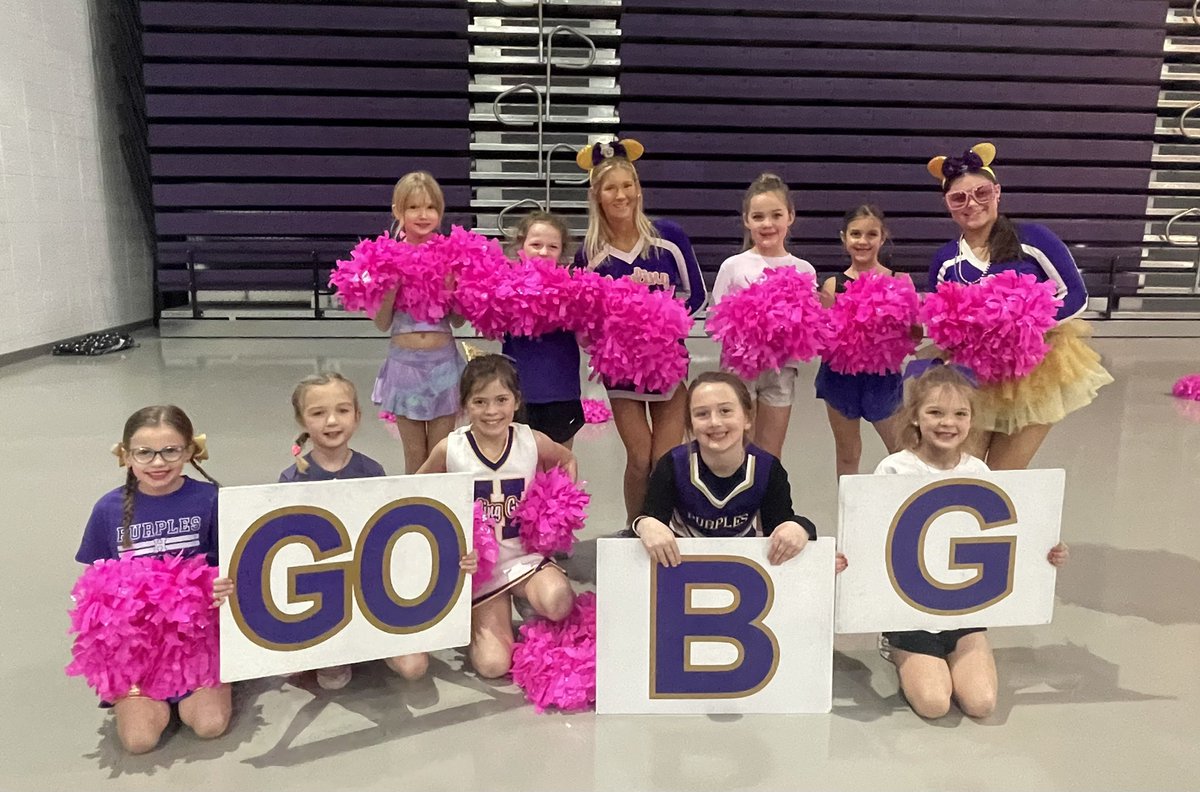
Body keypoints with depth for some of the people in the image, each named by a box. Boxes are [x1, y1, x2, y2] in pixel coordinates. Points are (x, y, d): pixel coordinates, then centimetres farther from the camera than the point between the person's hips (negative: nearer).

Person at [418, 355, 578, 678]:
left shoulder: (532, 442, -9)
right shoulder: (449, 449, -12)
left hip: (526, 554, 0)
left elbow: (567, 461, 14)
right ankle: (477, 621, 23)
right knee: (493, 665, -10)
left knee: (557, 602, -34)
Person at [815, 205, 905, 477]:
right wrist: (827, 309, -18)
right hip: (841, 374, 1)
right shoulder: (833, 285, -3)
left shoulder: (898, 281, -4)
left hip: (883, 375, 0)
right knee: (847, 454, 16)